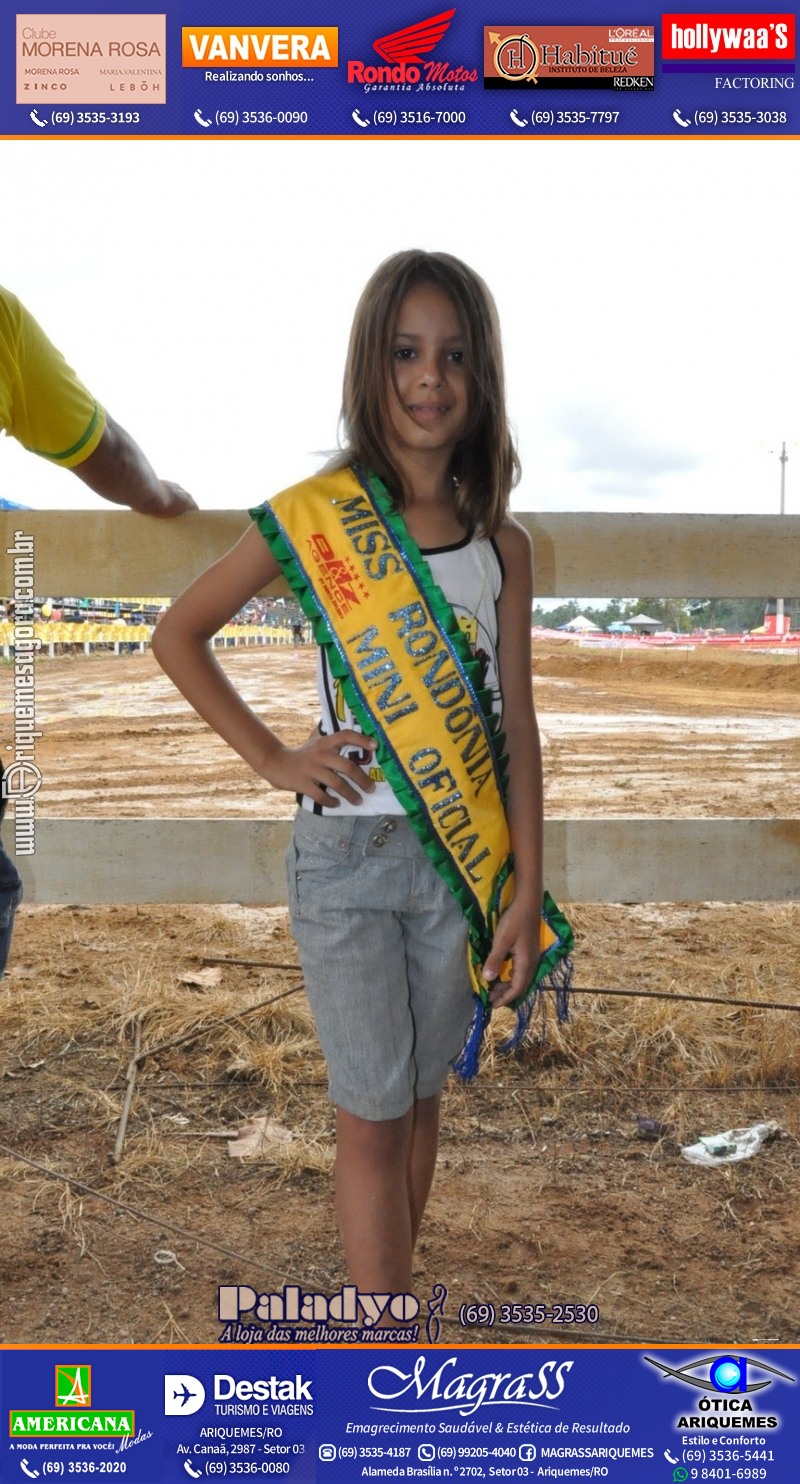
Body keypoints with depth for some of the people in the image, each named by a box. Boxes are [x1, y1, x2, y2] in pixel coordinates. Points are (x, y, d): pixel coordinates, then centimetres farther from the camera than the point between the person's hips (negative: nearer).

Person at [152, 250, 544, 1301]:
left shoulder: (502, 544, 2)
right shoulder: (315, 516, -7)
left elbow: (516, 727, 2)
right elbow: (178, 634, 1)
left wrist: (526, 892, -1)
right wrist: (272, 759, -6)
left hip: (463, 860, 3)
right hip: (347, 858, -3)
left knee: (420, 1099, 16)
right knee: (372, 1122, 5)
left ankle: (383, 1293, 37)